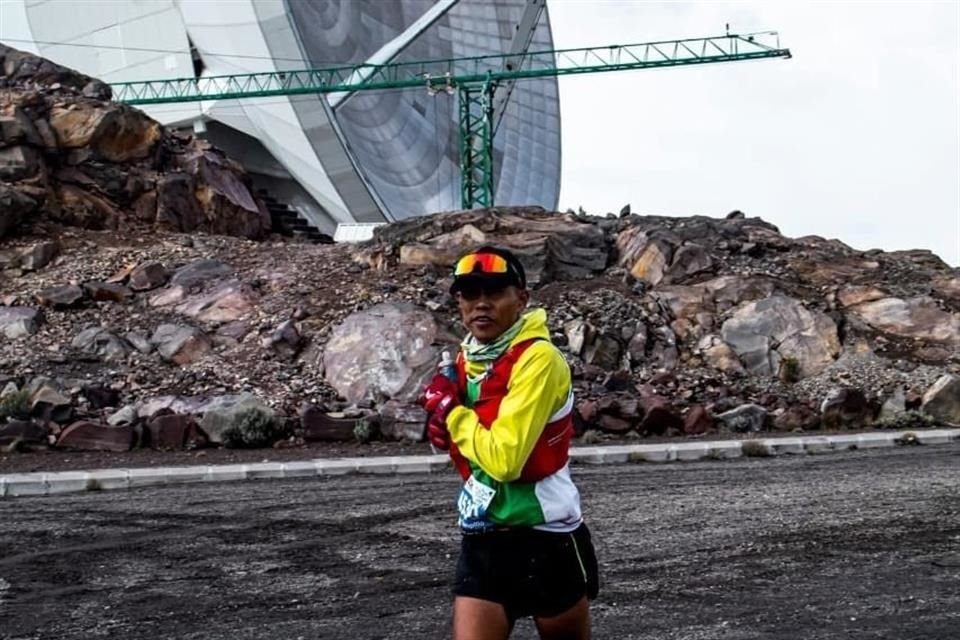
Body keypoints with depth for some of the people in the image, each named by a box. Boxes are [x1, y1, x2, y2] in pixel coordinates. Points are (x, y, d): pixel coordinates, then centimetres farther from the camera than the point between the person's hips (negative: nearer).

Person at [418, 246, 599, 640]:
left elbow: (504, 458, -25)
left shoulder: (538, 359, -18)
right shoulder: (466, 358, 6)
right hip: (482, 540, 6)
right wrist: (445, 427, 0)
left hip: (545, 540, -6)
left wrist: (449, 410, -12)